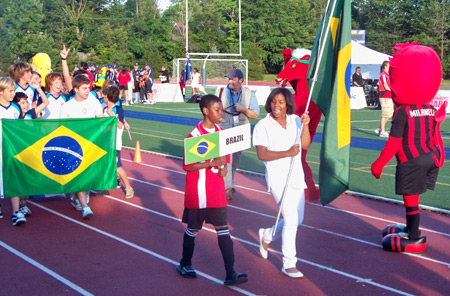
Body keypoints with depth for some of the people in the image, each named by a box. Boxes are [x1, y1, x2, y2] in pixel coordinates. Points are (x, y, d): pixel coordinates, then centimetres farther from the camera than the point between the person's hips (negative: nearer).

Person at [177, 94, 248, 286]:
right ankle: (185, 264, 31)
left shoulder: (220, 132, 6)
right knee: (193, 229, 10)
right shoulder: (194, 136, -14)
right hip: (198, 193, -5)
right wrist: (211, 163, -25)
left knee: (223, 229, 0)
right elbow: (187, 166, -16)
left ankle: (230, 273, -1)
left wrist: (223, 168, -4)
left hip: (217, 192, 5)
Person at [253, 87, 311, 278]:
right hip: (277, 178, -6)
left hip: (296, 176, 6)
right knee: (291, 219, -12)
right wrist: (288, 153, -23)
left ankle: (267, 236, 38)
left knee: (297, 220, 13)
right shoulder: (263, 126, -8)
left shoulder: (295, 120, 7)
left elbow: (305, 145, 2)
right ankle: (288, 263, -1)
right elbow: (262, 154, -15)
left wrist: (305, 125, -12)